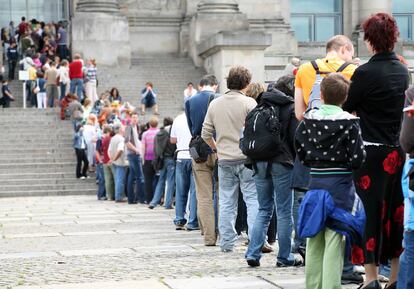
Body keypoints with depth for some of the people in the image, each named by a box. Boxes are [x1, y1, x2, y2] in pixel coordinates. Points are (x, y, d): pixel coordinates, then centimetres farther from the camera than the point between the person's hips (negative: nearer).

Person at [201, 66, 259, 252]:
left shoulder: (215, 104, 7)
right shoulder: (248, 103, -8)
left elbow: (206, 133, 9)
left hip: (224, 160, 4)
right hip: (246, 158, -4)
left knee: (226, 201, 10)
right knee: (253, 198, -1)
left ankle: (226, 242, 13)